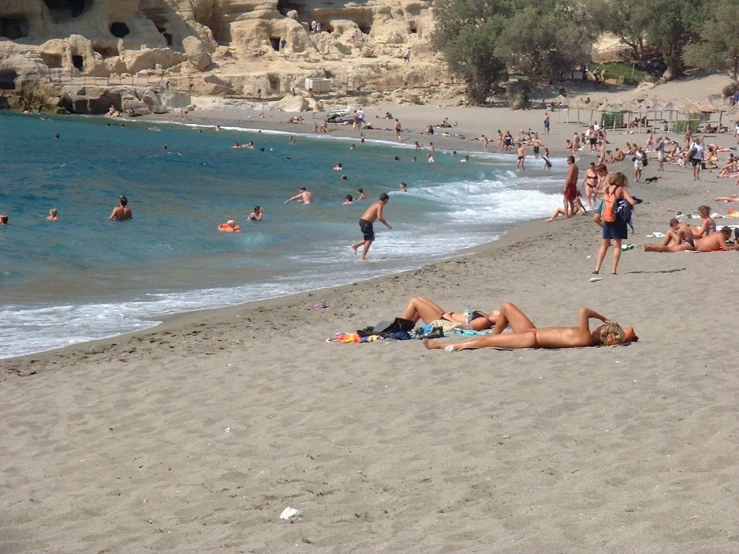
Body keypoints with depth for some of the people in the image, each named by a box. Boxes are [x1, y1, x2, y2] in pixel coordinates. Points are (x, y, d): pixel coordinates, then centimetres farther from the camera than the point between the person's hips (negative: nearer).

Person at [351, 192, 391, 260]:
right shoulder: (380, 205, -10)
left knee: (371, 238, 20)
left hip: (362, 220, 9)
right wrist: (387, 224, -9)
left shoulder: (376, 204, 19)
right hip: (366, 223, -9)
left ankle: (355, 245, 16)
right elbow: (379, 217, -18)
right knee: (369, 240, 1)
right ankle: (363, 257, 1)